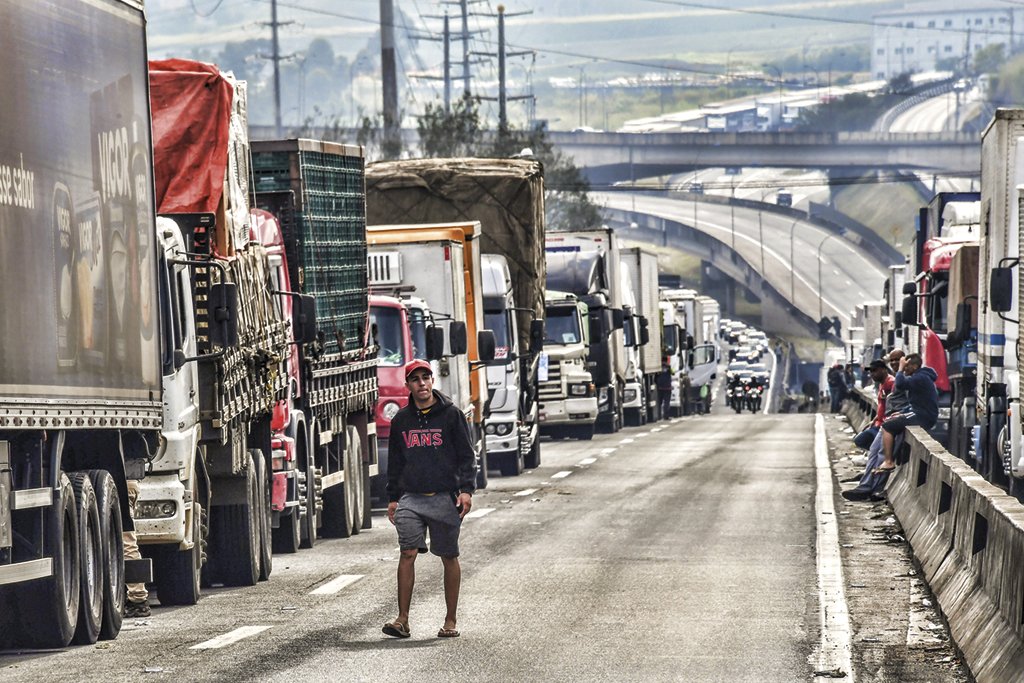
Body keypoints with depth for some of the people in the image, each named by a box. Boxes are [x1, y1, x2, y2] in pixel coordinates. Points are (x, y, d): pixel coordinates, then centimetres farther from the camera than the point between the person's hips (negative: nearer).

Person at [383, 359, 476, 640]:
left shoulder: (451, 415, 2)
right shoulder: (401, 420, 11)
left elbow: (467, 455, 1)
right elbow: (395, 462, 19)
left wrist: (466, 489, -10)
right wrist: (392, 497, 14)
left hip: (445, 498, -2)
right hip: (411, 498, 2)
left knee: (449, 558, 4)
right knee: (407, 554, -10)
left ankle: (451, 621, 12)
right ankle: (403, 620, -11)